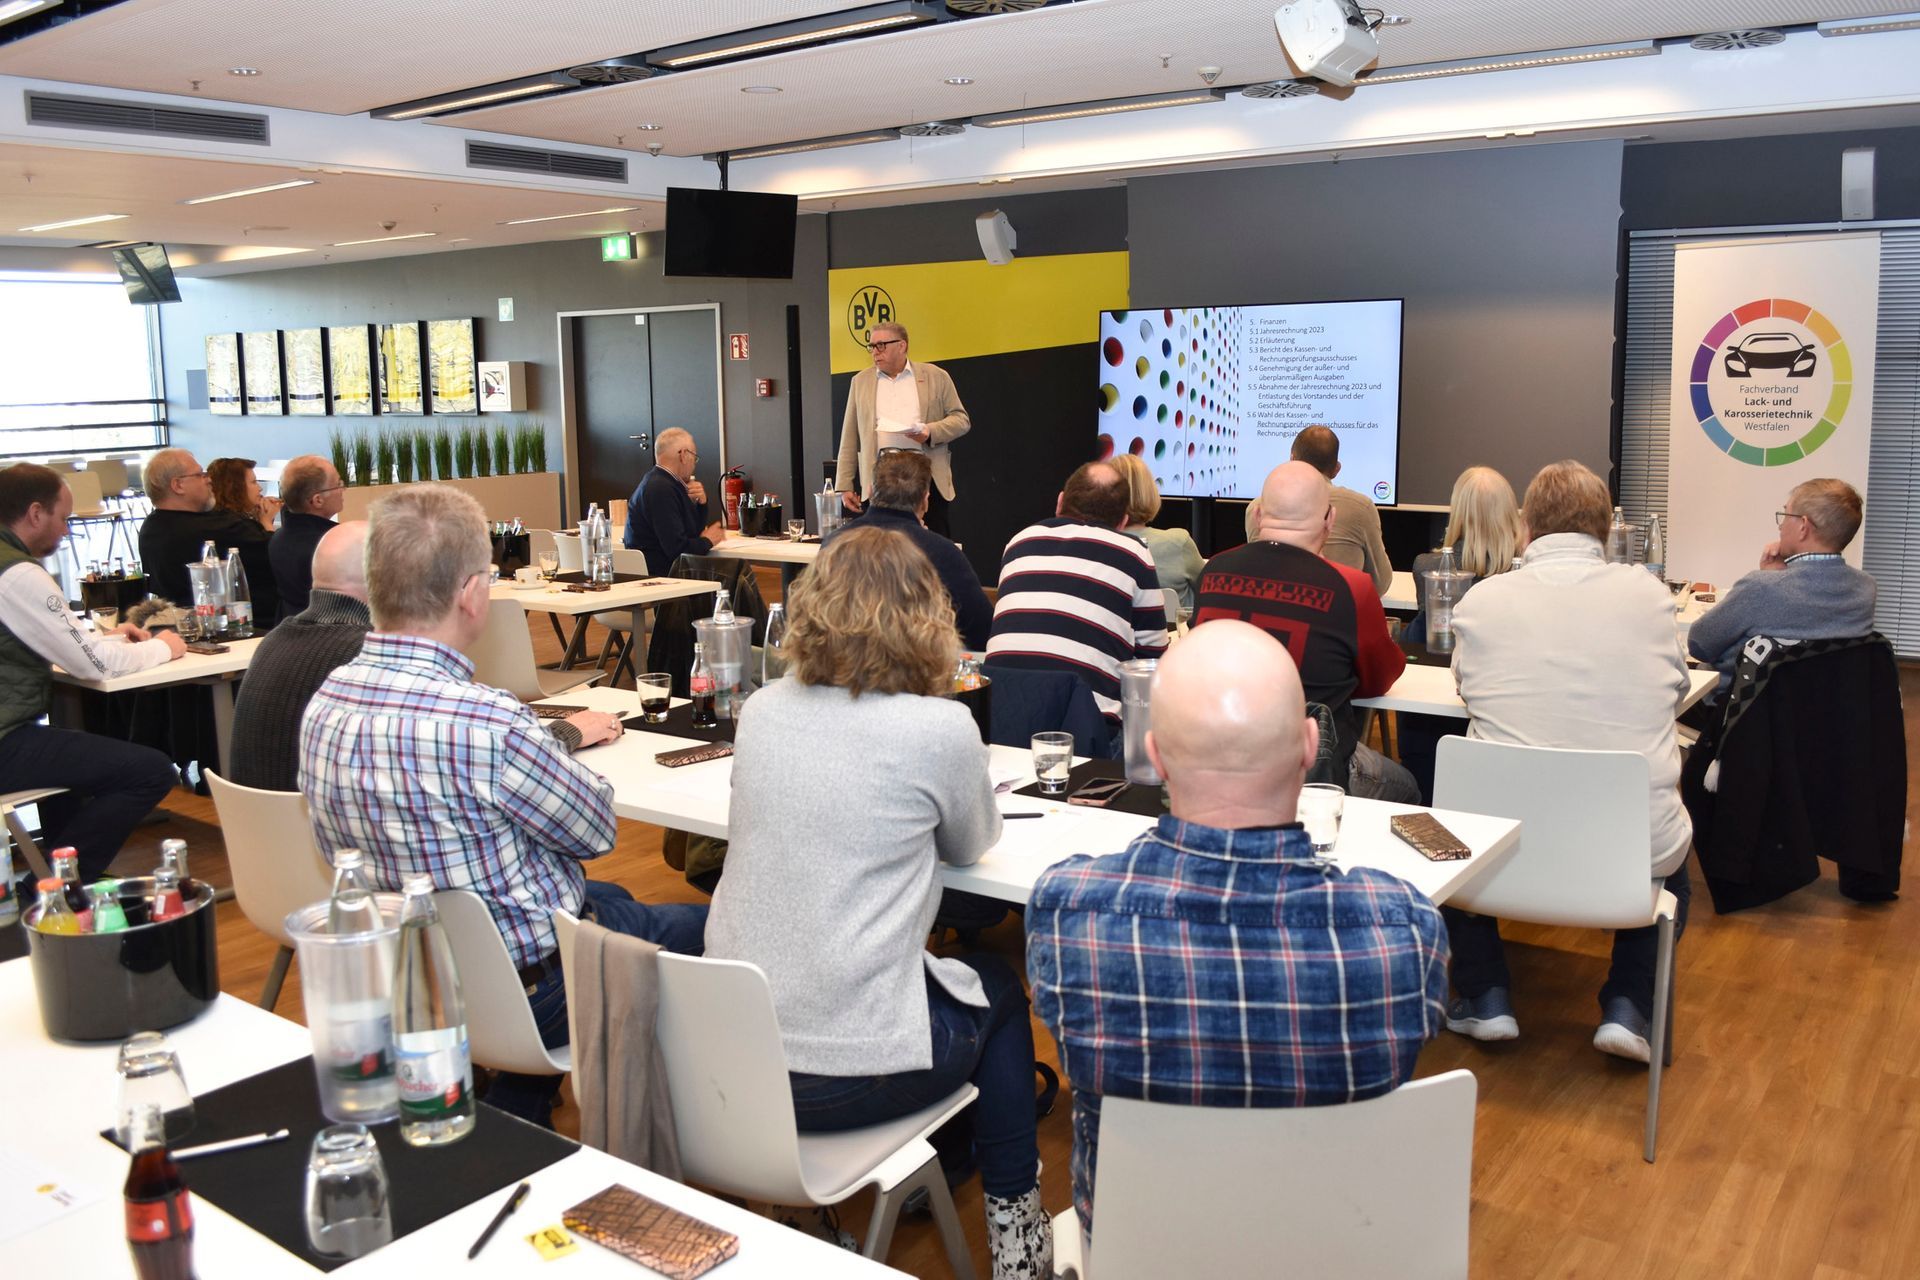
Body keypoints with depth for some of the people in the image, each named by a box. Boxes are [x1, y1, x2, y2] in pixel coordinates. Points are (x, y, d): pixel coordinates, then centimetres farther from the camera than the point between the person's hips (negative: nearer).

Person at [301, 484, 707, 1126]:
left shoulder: (324, 706, -8)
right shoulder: (482, 723, -33)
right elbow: (598, 827, -17)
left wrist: (556, 736, 11)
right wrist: (563, 741, 5)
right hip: (527, 988, -7)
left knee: (609, 897, 31)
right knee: (713, 927, 13)